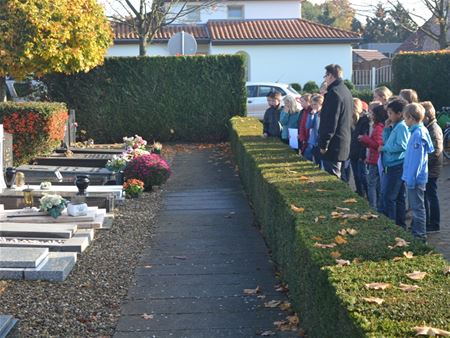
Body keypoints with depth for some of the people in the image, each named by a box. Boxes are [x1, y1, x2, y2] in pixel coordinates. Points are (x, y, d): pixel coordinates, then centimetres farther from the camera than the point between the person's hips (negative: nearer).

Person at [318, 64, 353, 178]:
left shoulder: (334, 93, -17)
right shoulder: (346, 91, 14)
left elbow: (330, 122, -21)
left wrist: (323, 144, -17)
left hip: (334, 145, -10)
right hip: (344, 142, 10)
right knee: (336, 177, 17)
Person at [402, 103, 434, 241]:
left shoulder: (418, 134, -20)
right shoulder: (420, 131, 9)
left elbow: (416, 159, -22)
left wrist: (411, 178, -19)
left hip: (416, 178, -10)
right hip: (415, 178, 10)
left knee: (417, 207, -1)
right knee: (415, 206, 18)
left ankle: (420, 235, 7)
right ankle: (415, 230, 30)